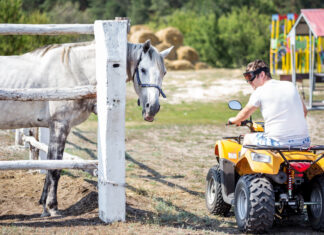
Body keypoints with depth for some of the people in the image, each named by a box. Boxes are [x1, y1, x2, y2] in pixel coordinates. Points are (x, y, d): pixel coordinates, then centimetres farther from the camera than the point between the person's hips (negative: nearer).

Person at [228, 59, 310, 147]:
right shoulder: (290, 86, 13)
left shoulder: (260, 91, -1)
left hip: (278, 144, -5)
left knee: (247, 138, 22)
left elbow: (245, 114, 12)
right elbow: (304, 111, 21)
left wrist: (234, 120, 34)